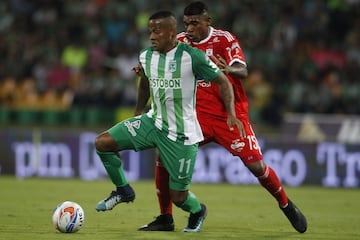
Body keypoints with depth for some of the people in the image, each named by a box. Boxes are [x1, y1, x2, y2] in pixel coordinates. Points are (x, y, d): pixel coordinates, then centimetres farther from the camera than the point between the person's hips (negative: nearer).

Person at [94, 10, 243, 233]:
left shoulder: (192, 56, -18)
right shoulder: (146, 56, 0)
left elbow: (223, 82, -9)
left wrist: (231, 114, -20)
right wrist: (137, 115, 25)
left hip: (181, 134, -5)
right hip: (153, 122, 5)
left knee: (178, 196, -1)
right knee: (102, 142, -10)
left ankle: (197, 211, 37)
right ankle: (123, 190, 13)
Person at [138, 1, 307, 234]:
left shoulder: (224, 39, -9)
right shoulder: (181, 41, 3)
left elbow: (242, 71, -22)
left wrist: (228, 69, -46)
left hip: (231, 113, -3)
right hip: (198, 114, 3)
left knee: (255, 165, -10)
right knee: (164, 157, -11)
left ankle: (286, 205, 17)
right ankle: (165, 218, 2)